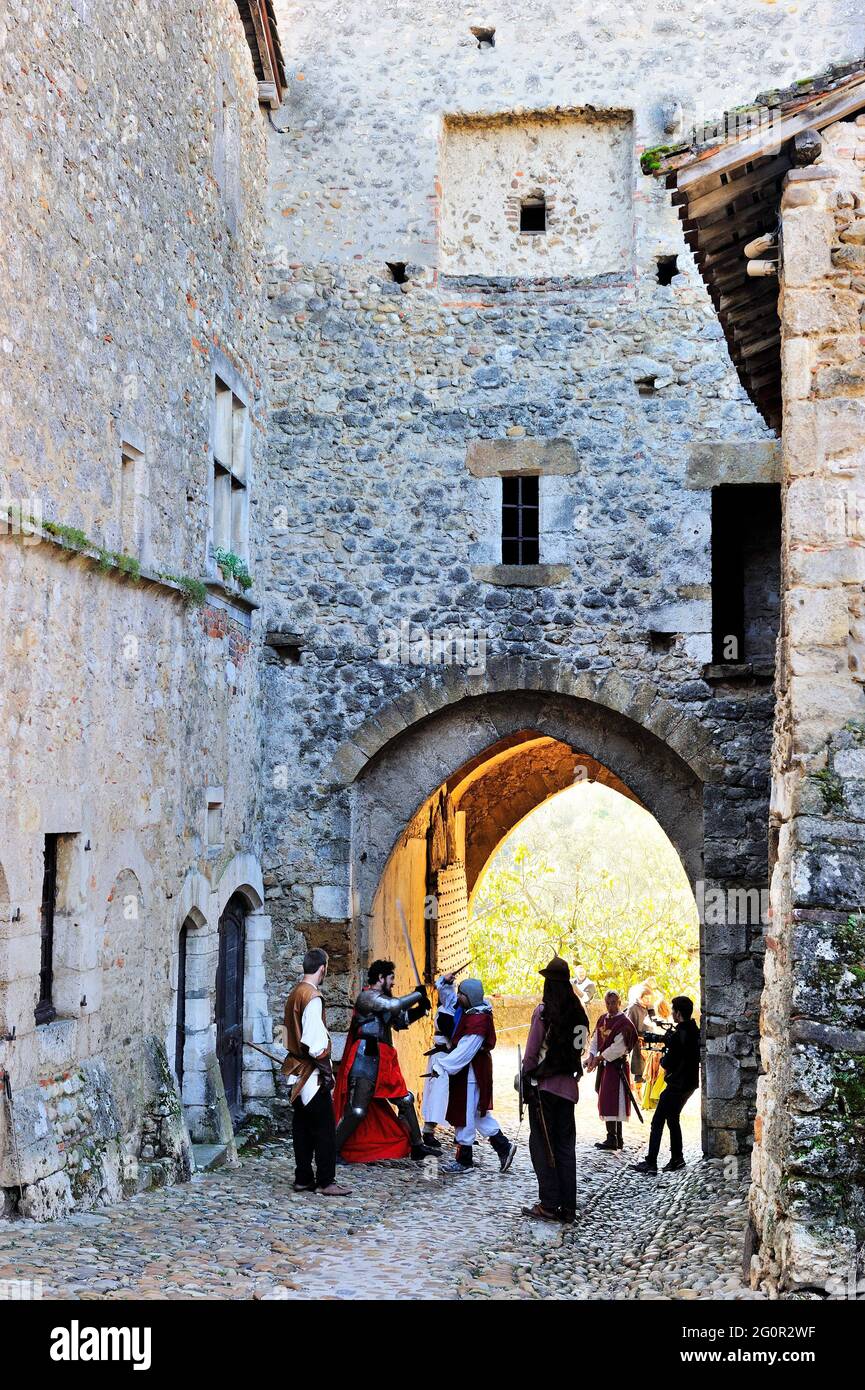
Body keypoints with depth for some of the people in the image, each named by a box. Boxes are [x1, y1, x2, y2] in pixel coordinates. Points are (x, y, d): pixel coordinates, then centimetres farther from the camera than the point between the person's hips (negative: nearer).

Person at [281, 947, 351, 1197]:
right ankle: (325, 1181, -3)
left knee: (302, 1127, 11)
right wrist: (325, 1068, -12)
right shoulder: (313, 997, -16)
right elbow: (314, 1039, -21)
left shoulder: (294, 994, 11)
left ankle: (303, 1178, 15)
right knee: (324, 1127, -4)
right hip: (312, 1073, -9)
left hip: (296, 1072, 9)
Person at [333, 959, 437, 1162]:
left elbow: (401, 1020, 25)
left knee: (406, 1101, 13)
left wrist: (420, 1008, 8)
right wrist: (417, 994, -13)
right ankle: (333, 1150, -2)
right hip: (366, 1061, -10)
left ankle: (417, 1147, 21)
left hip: (384, 1062, 10)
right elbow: (394, 1005, -27)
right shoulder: (366, 996, -12)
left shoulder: (383, 1000, 18)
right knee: (357, 1111, -12)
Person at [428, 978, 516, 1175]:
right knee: (479, 1113, 16)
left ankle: (464, 1161, 10)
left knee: (466, 1116, 0)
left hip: (471, 1073, -10)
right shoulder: (471, 1013, 8)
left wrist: (442, 1066, -22)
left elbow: (464, 1051, -24)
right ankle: (504, 1147, 22)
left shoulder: (478, 1020, -21)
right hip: (467, 1072, 10)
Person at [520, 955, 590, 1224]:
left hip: (544, 1085, -5)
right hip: (568, 1086, 5)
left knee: (542, 1143, 2)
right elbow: (579, 1049, 9)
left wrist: (526, 1079, -2)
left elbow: (531, 1051, -9)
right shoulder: (579, 1012, 6)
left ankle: (549, 1204, -2)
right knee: (565, 1145, 9)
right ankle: (568, 1207, 9)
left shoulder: (544, 1011, -10)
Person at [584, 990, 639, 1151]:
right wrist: (592, 1056, -5)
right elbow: (595, 1041, 13)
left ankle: (612, 1139, -12)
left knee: (612, 1100, -12)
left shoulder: (624, 1023, -12)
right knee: (606, 1100, 10)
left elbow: (618, 1047, -18)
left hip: (617, 1066, -8)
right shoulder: (602, 1020, 12)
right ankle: (617, 1139, 18)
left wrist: (599, 1058, -16)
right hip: (604, 1065, 8)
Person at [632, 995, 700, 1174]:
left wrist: (662, 1057, 2)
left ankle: (651, 1163, -4)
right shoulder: (695, 1031, 6)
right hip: (690, 1082, 9)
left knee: (657, 1121, -3)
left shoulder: (678, 1035, -21)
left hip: (677, 1084, -9)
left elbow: (668, 1064, -19)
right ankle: (677, 1158, 23)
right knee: (672, 1119, 21)